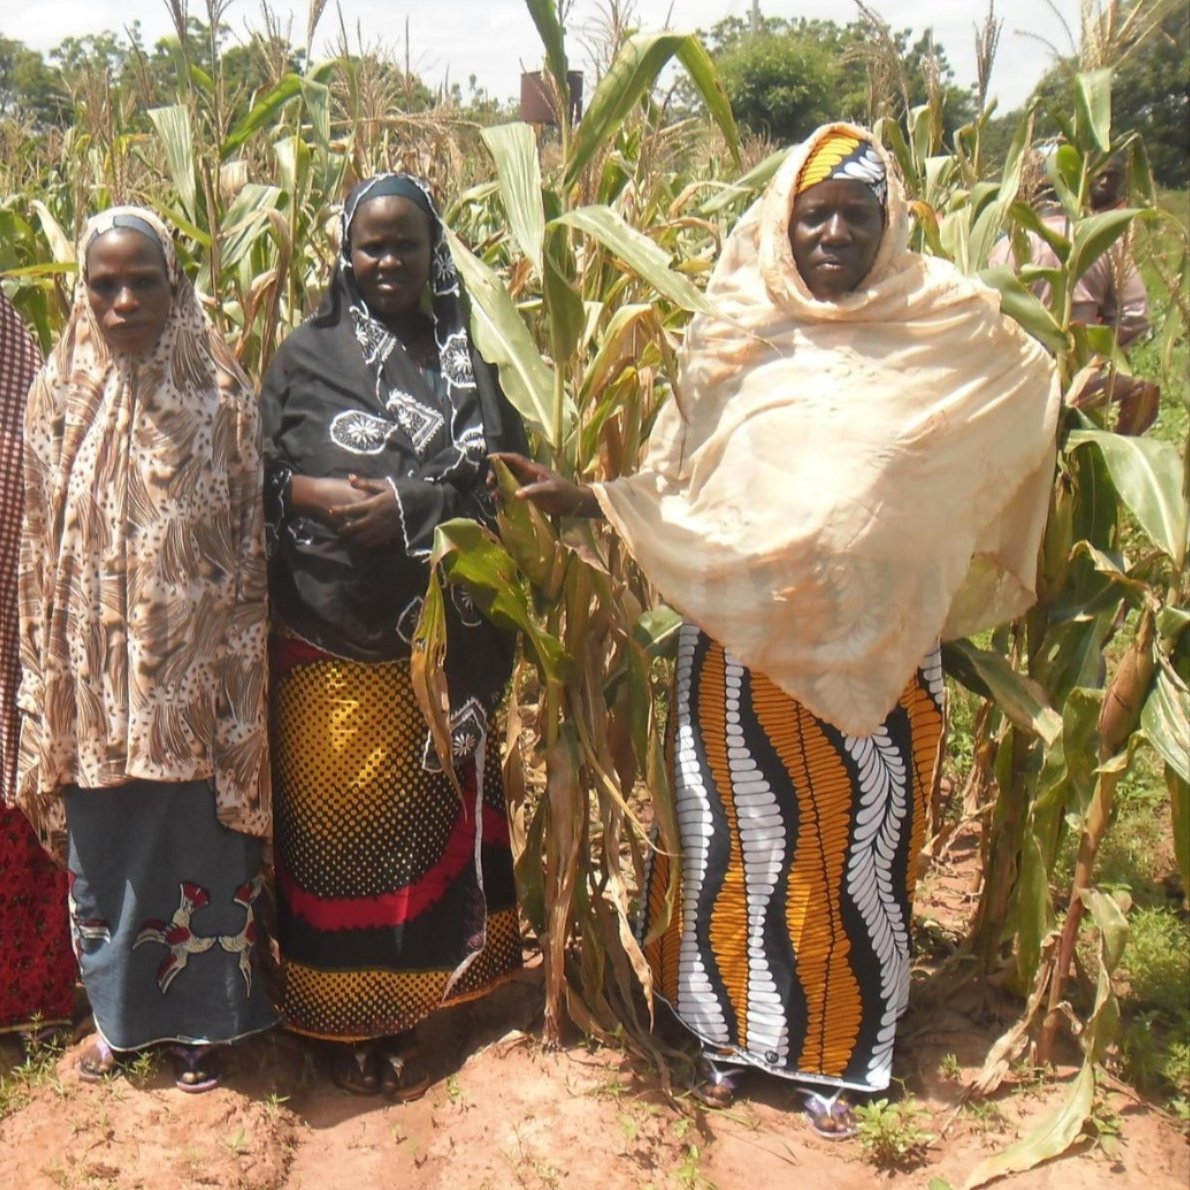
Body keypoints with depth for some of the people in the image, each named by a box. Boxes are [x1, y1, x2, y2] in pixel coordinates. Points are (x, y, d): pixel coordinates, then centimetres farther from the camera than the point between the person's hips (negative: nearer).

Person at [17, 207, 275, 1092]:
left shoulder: (222, 394, -4)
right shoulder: (60, 396, 0)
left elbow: (250, 543, -2)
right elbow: (40, 551, 4)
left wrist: (242, 676, -5)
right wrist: (51, 682, 1)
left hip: (195, 674, -1)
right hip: (97, 676, 2)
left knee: (201, 842, 8)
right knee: (104, 847, 13)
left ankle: (200, 1021, 27)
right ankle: (119, 1013, 33)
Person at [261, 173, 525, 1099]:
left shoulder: (472, 355, 6)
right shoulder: (305, 355, 6)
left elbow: (506, 480, -3)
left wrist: (408, 506, -16)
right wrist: (316, 494, -16)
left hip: (439, 637, 1)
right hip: (325, 638, 0)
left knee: (425, 816, 8)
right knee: (336, 817, 5)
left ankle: (406, 1003, 26)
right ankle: (345, 1015, 22)